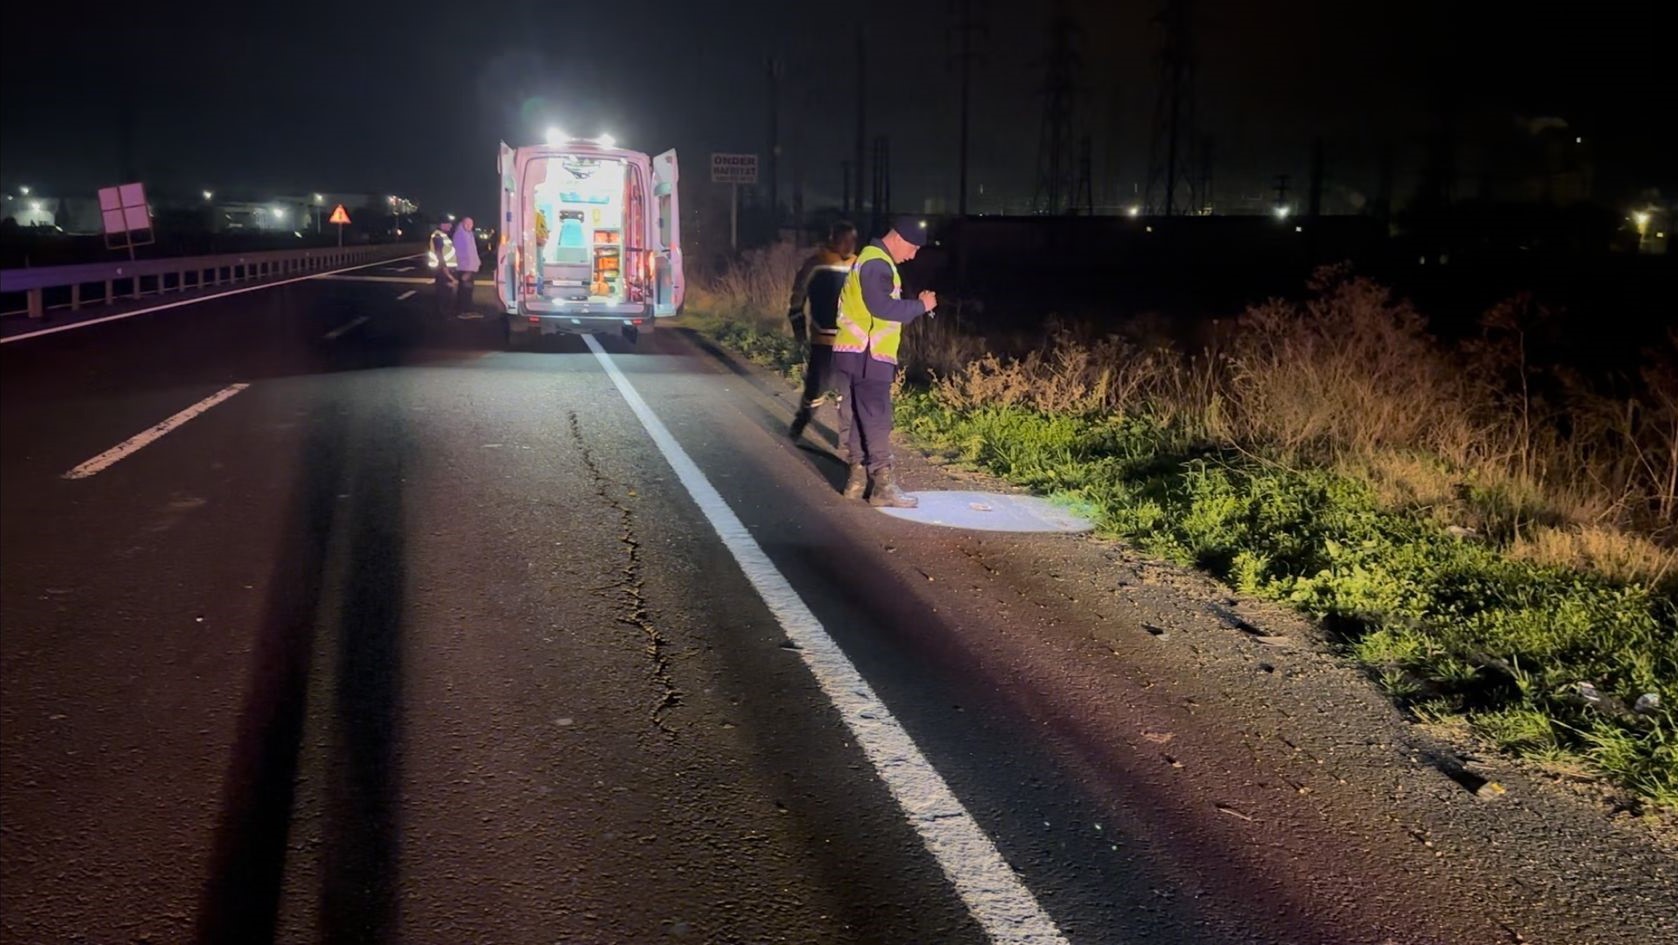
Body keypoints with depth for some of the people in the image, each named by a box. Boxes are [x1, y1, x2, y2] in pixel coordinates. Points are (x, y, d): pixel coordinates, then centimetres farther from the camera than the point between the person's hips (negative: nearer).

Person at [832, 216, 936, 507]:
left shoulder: (873, 260, 20)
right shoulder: (877, 263, -15)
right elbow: (882, 308, -23)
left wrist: (914, 307, 9)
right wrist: (920, 305, -13)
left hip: (862, 354, 11)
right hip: (866, 355, -11)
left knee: (863, 417, 12)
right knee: (877, 419, -9)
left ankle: (858, 480, 16)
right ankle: (883, 485, -7)